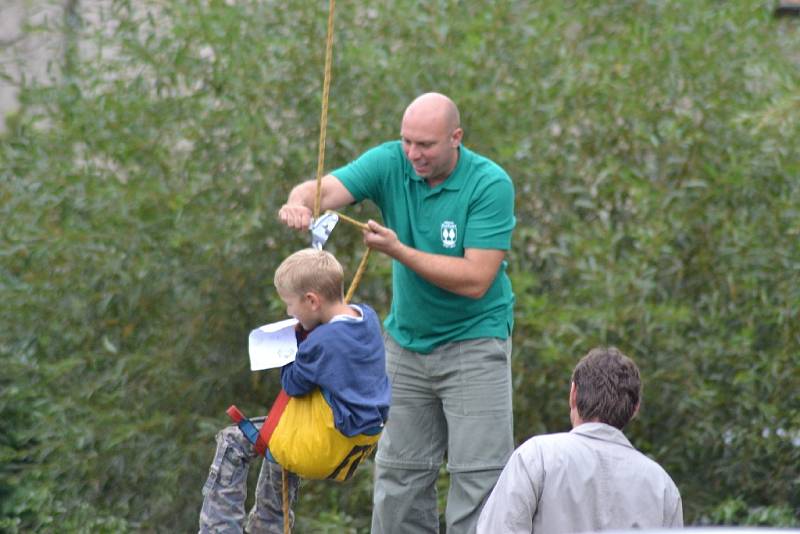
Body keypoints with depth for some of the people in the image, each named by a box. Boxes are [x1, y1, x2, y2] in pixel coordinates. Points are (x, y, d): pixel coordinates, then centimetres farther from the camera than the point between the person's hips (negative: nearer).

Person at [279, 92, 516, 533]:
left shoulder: (490, 184, -19)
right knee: (398, 475, 10)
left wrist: (398, 250, -29)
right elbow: (325, 189, -22)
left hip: (474, 344, -5)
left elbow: (476, 279, -25)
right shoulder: (390, 163, -8)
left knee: (478, 476, -6)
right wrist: (300, 203, -46)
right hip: (406, 343, 5)